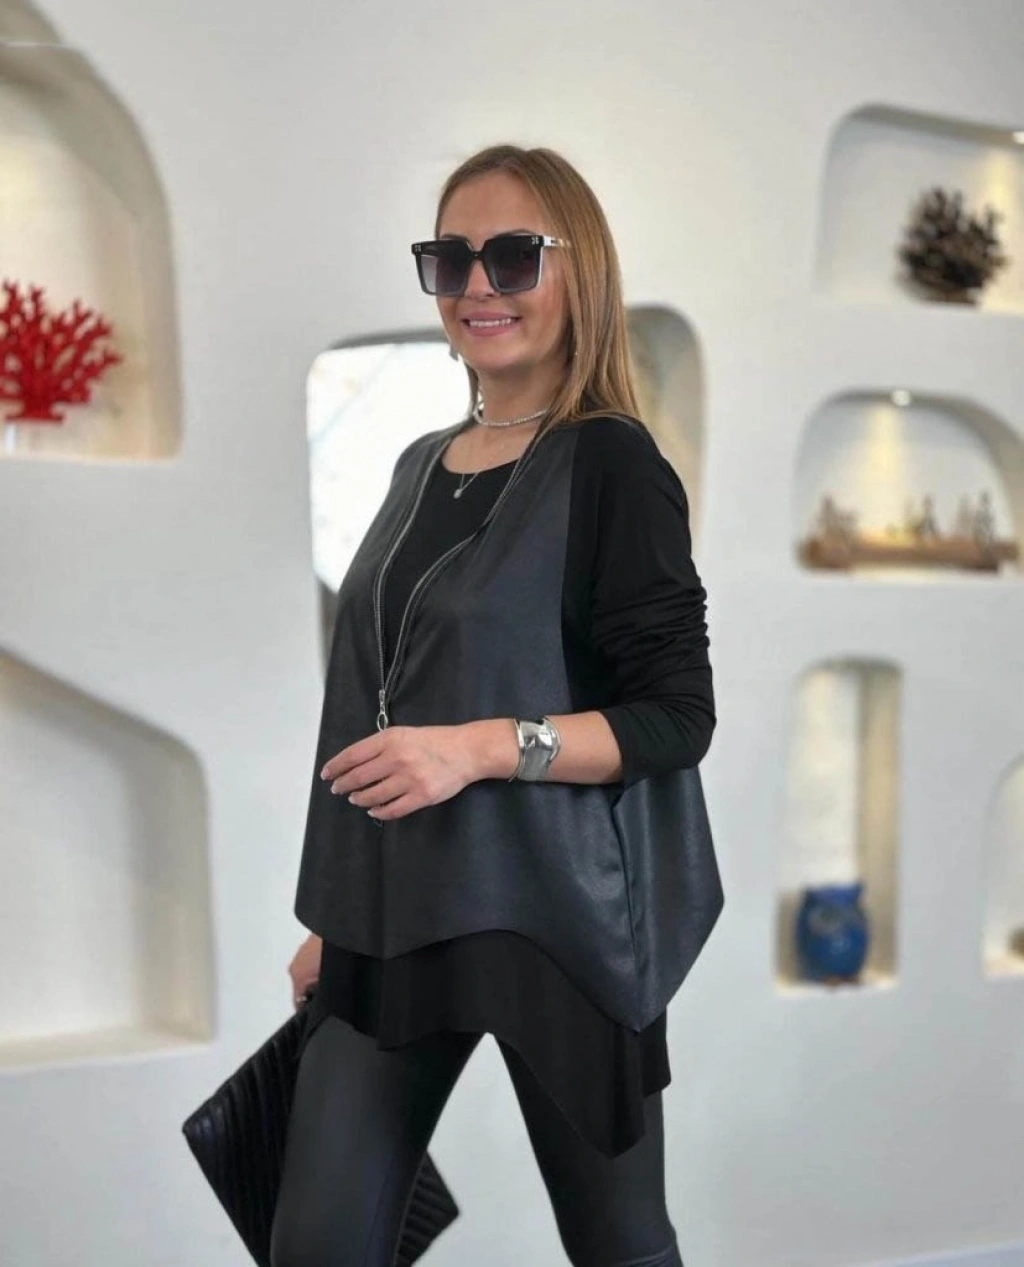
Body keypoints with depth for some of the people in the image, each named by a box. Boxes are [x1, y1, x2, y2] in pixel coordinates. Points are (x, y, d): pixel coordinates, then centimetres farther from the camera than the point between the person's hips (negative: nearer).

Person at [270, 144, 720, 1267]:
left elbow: (678, 717, -11)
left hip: (554, 914, -6)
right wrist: (332, 914, 19)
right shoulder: (420, 466, 12)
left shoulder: (610, 464, -8)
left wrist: (482, 746, -24)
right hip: (395, 917, 6)